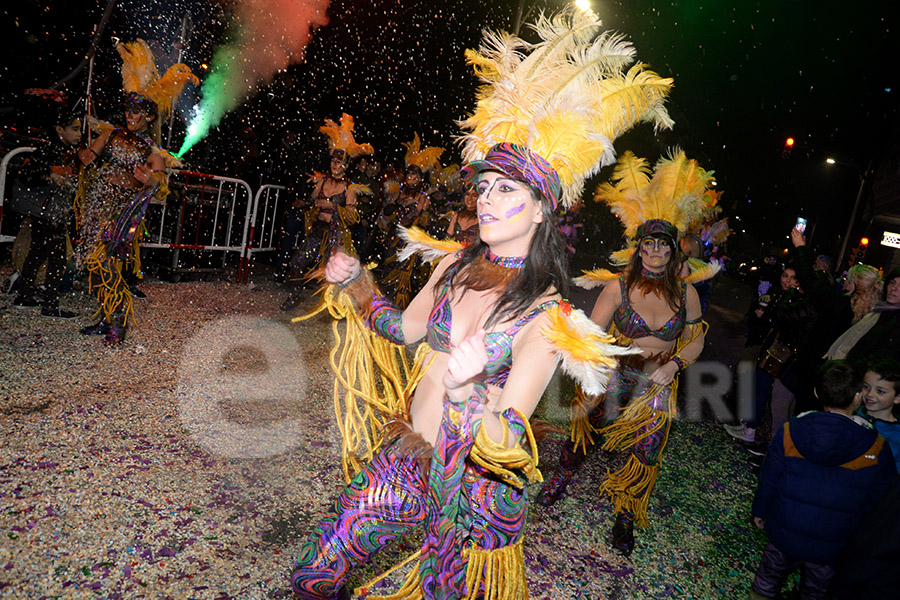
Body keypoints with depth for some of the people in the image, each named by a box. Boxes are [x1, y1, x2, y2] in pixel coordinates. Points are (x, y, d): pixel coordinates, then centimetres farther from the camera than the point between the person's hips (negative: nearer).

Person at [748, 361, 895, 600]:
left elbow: (768, 479, -9)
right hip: (832, 548, 0)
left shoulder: (790, 432, -19)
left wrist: (759, 511, 9)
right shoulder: (876, 450, -20)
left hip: (783, 533, 0)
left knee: (769, 576, 26)